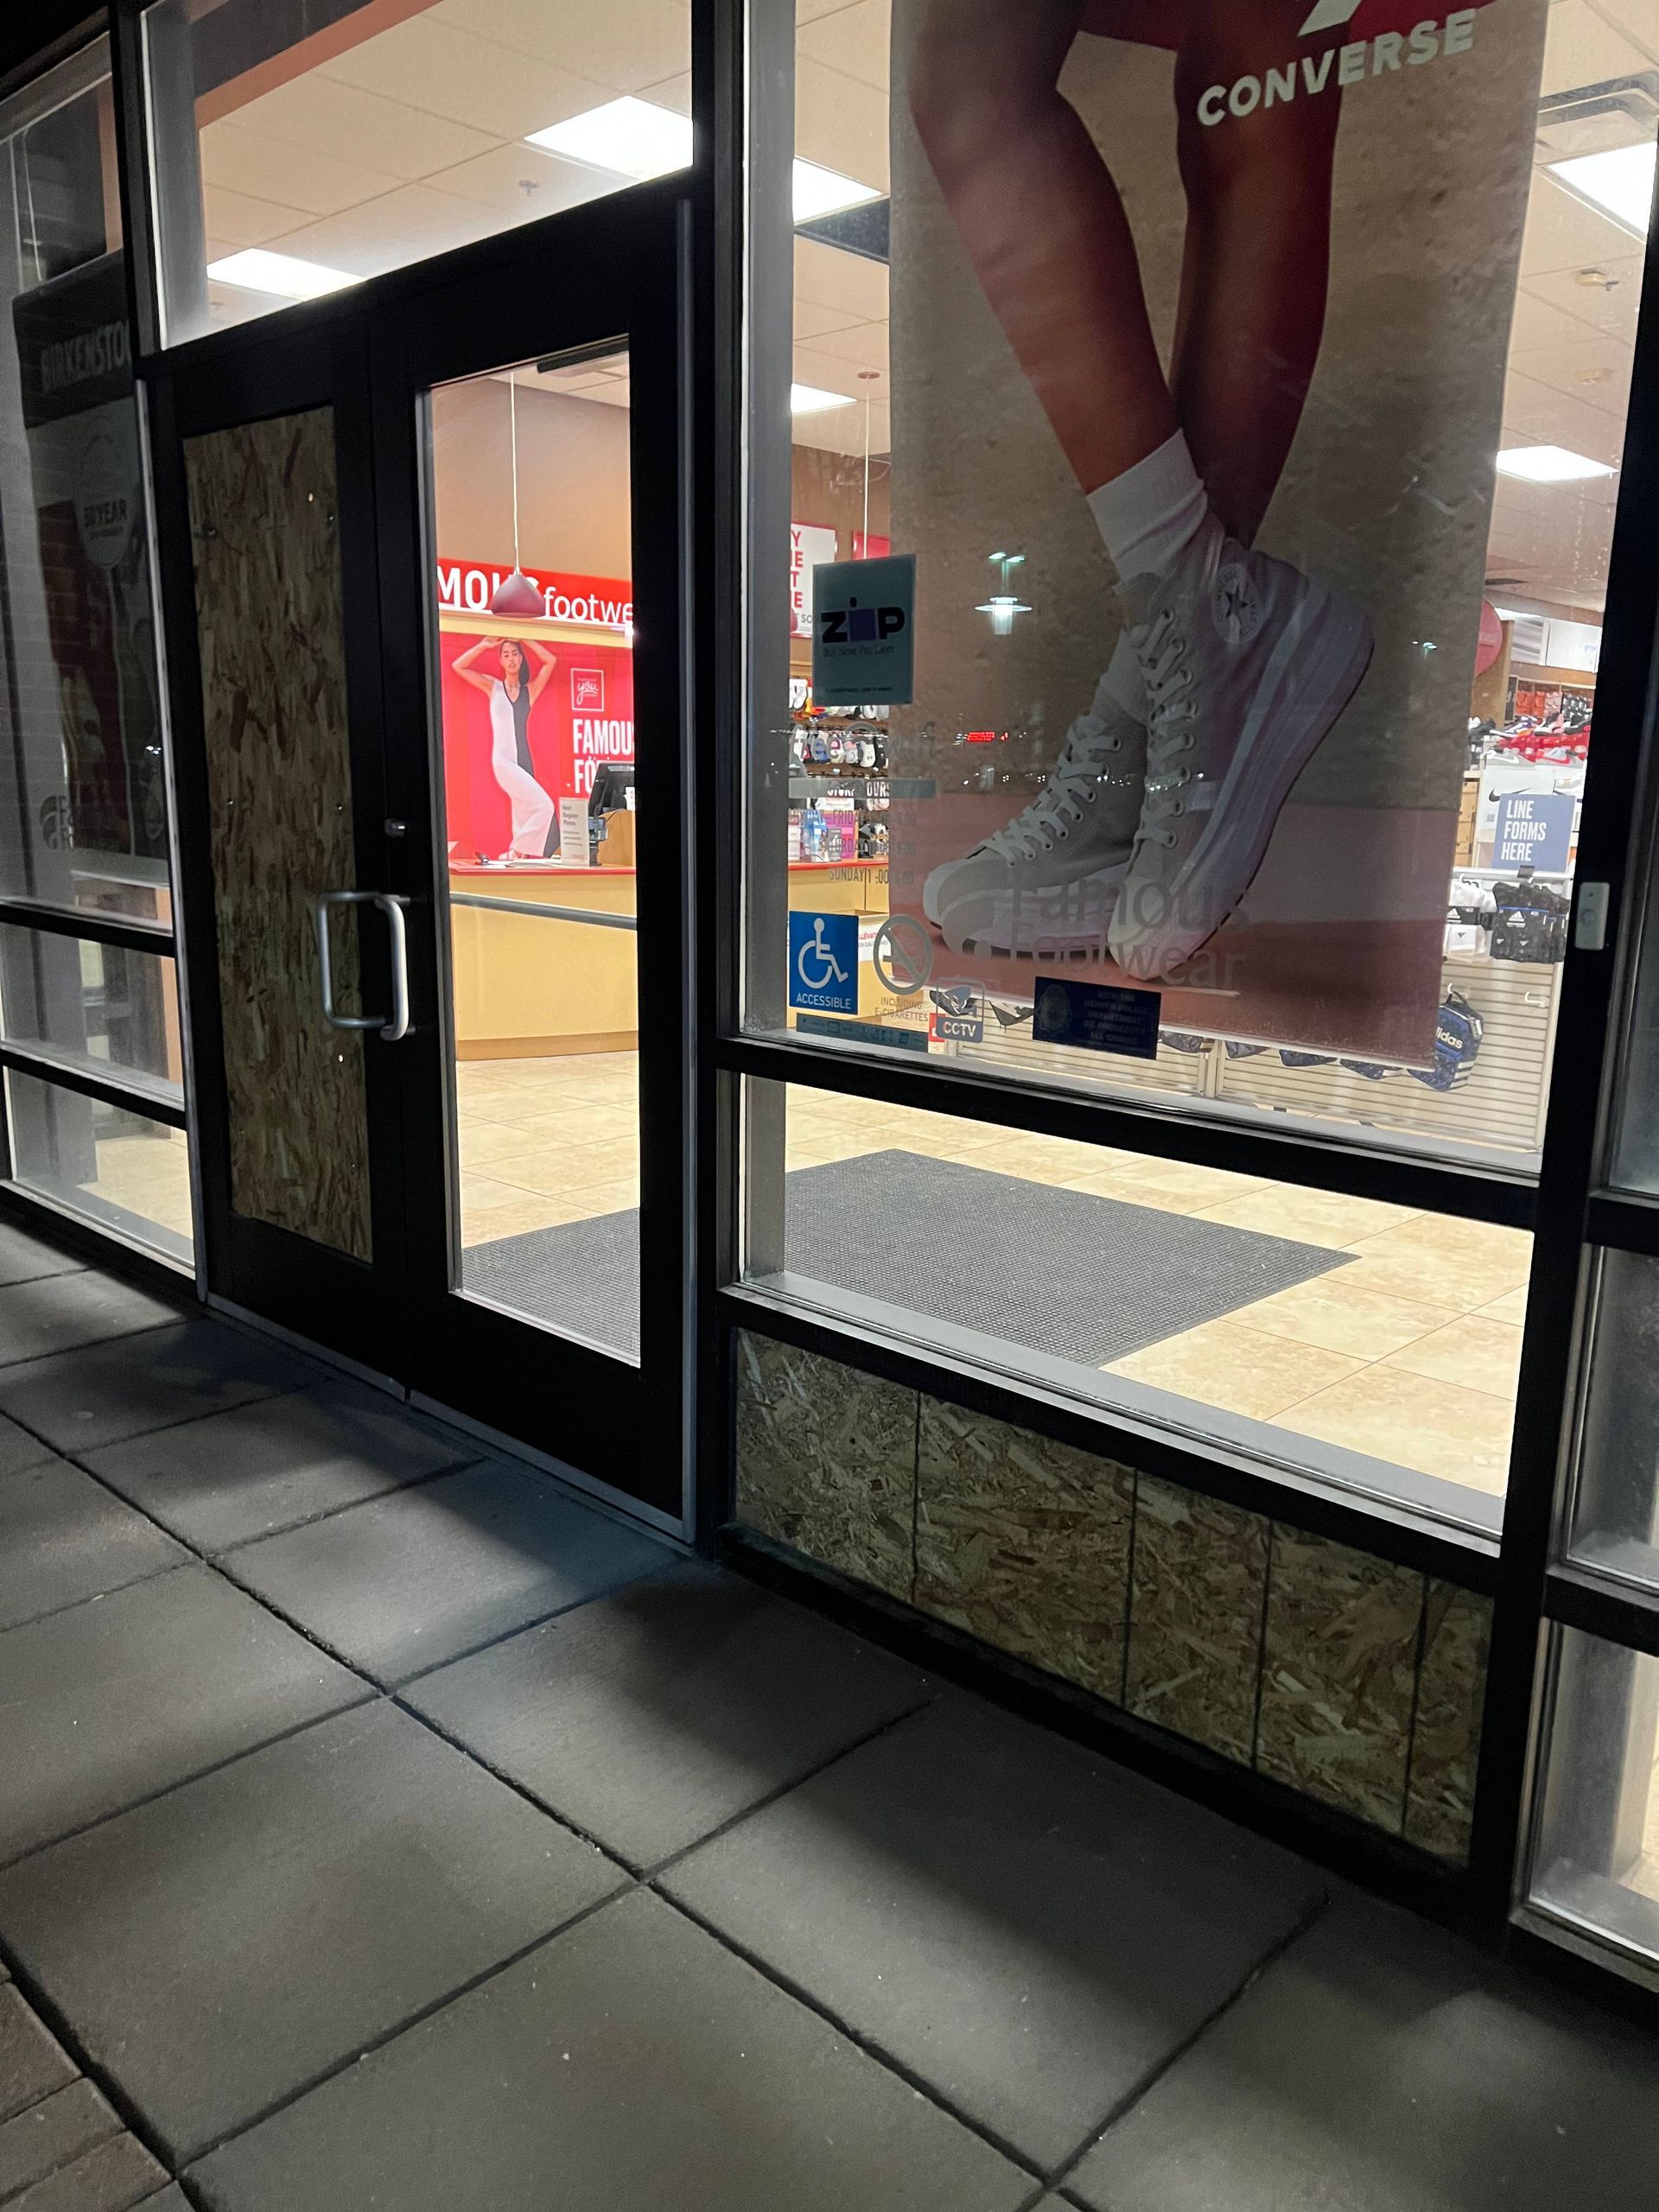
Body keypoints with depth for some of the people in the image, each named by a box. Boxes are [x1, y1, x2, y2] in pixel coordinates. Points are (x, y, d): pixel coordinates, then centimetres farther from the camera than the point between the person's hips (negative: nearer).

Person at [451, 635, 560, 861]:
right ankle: (517, 852, -8)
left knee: (524, 814, 3)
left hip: (524, 761, 4)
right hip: (503, 760, -4)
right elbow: (458, 666, 7)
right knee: (544, 805, -19)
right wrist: (485, 645, 1)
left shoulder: (530, 690, 12)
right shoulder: (493, 687, 9)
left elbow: (551, 661, 6)